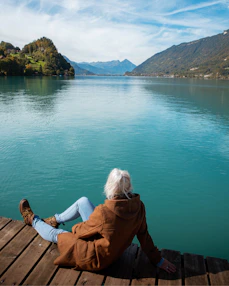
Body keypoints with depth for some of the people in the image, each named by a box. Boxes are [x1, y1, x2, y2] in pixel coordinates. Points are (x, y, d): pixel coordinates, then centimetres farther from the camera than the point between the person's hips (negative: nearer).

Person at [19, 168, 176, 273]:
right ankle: (55, 220, 32)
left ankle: (32, 219, 45)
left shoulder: (103, 212, -36)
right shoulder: (139, 206, -19)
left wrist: (75, 227, 6)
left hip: (96, 258, -6)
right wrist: (158, 260, 7)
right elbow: (143, 234, -8)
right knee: (83, 201, 7)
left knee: (55, 234, 13)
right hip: (116, 249, 6)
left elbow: (81, 232, -18)